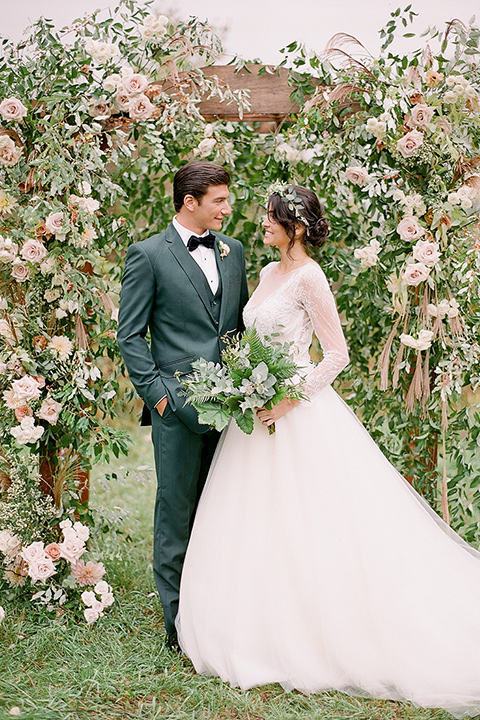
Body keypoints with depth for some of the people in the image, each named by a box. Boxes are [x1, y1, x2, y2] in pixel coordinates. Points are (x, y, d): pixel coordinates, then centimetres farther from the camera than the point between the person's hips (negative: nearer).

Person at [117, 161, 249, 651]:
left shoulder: (232, 251, 14)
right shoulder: (149, 255, -2)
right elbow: (130, 335, -3)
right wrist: (158, 393, -10)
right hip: (181, 403, -5)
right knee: (177, 510, 0)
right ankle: (179, 623, 9)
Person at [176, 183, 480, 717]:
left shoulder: (309, 278, -13)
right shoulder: (268, 273, 13)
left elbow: (337, 354, -16)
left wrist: (289, 399, -20)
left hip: (297, 418, -9)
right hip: (260, 408, 9)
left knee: (298, 527, -3)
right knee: (257, 525, 10)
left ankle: (314, 637, 8)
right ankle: (266, 630, 21)